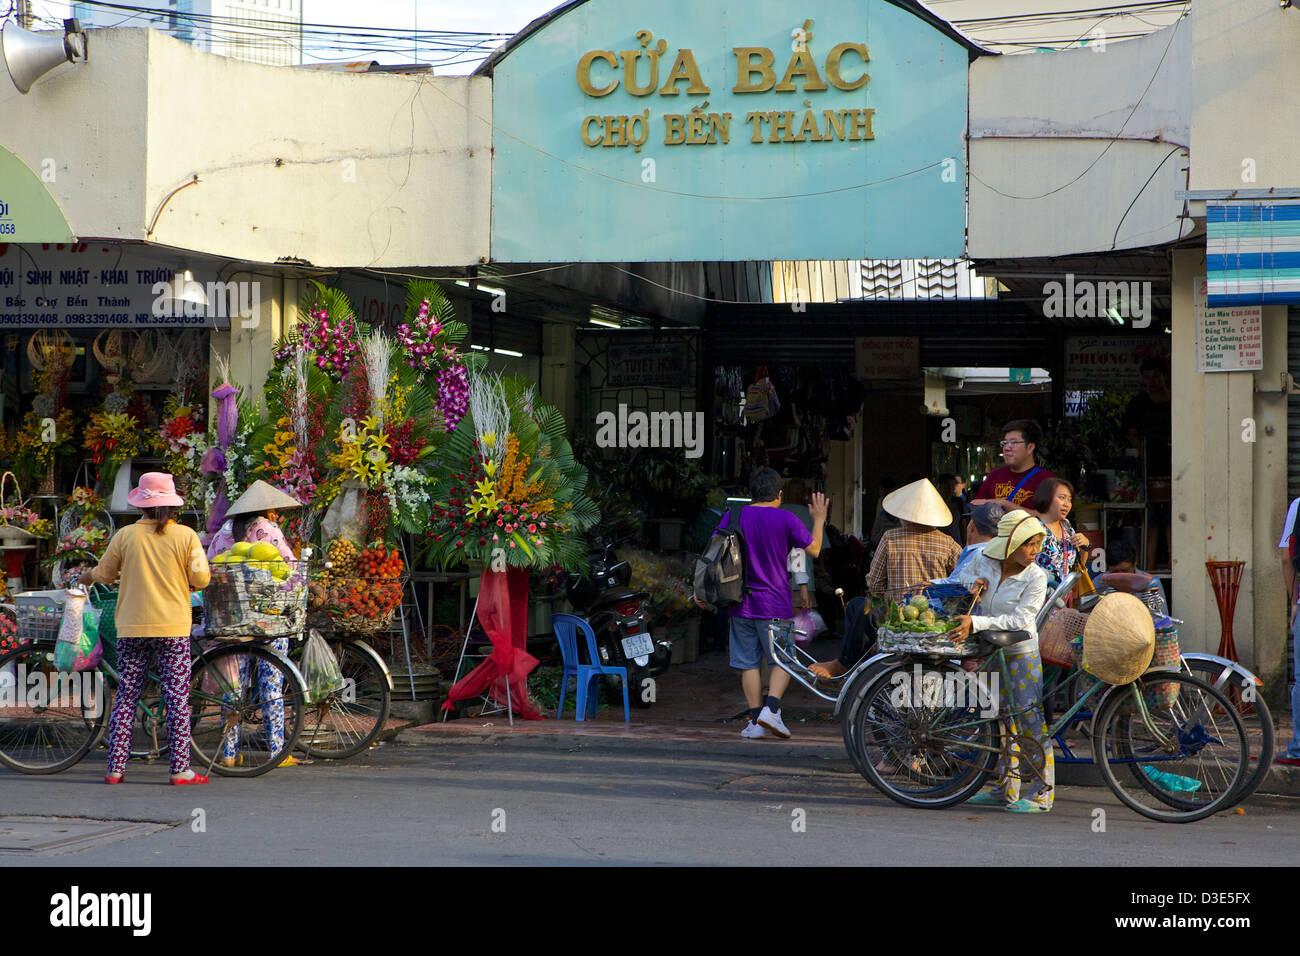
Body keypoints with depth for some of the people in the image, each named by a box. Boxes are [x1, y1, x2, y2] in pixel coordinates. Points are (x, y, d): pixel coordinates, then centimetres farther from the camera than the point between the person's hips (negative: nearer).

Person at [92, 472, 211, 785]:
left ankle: (115, 768, 7)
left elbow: (103, 575, 9)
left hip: (132, 628, 2)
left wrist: (86, 575, 31)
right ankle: (180, 769, -1)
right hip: (173, 628, -2)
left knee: (126, 698, 8)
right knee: (177, 699, 1)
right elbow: (200, 579, -5)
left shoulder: (125, 536, 0)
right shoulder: (185, 536, -4)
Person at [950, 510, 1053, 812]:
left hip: (1022, 654, -5)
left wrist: (975, 623, -29)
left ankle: (1039, 793, 0)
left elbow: (1019, 620, -23)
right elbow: (963, 573, 21)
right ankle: (1005, 789, 22)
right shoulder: (985, 562, -3)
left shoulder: (1035, 577, -15)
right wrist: (974, 582, -3)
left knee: (1031, 721, -7)